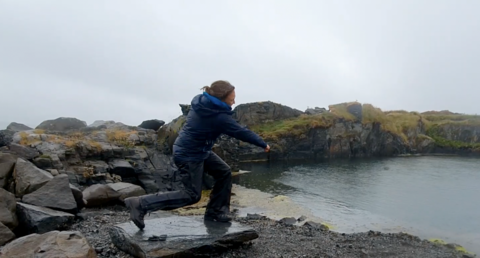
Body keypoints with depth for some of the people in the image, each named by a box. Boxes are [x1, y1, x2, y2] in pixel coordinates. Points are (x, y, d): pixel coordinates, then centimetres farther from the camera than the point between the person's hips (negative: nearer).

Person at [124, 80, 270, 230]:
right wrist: (264, 144, -4)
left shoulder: (202, 103, -4)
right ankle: (140, 204, 0)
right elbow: (241, 132, -16)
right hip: (188, 155, -9)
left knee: (224, 172, 10)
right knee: (191, 195, 0)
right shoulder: (219, 117, -26)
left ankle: (215, 211, 21)